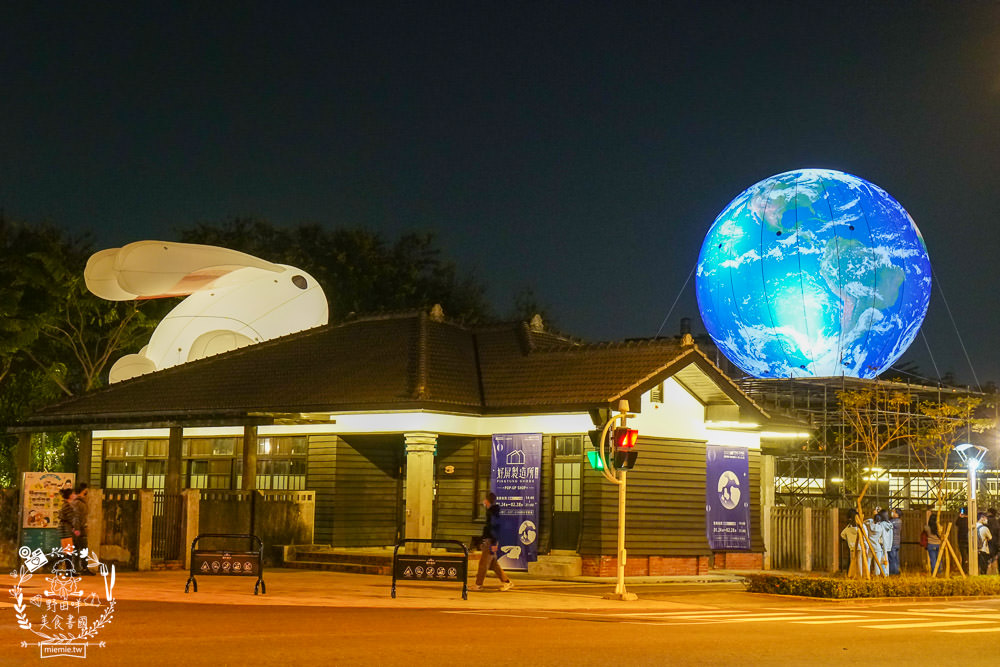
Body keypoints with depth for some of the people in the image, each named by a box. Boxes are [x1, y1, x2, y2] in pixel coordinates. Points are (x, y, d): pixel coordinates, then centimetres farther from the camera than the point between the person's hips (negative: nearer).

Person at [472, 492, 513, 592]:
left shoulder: (493, 512, -15)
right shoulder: (490, 511, 16)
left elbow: (495, 528, -20)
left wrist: (493, 544, -23)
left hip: (490, 542, -10)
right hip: (488, 541, 10)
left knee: (483, 563, -5)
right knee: (493, 564, 12)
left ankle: (478, 585, 0)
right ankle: (506, 582, 13)